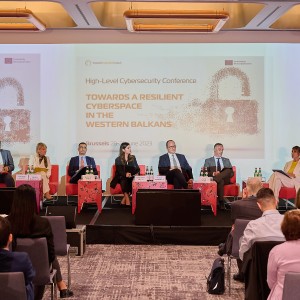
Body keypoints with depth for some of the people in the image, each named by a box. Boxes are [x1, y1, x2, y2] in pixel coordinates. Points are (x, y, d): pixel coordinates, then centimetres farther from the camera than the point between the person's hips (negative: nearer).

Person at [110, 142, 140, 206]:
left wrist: (131, 173, -12)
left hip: (131, 178, 2)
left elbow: (137, 169, 11)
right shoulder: (118, 160, 6)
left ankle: (123, 200, -28)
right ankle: (127, 200, -37)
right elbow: (119, 171, -5)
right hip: (121, 178, -2)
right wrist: (125, 174, -26)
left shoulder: (133, 158, 15)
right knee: (124, 181, -35)